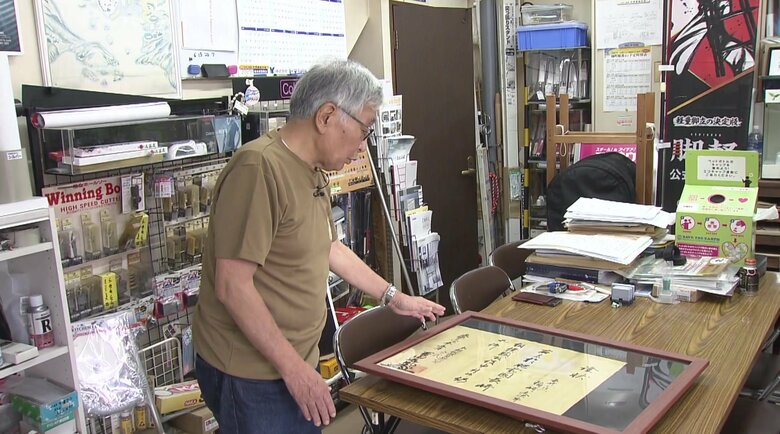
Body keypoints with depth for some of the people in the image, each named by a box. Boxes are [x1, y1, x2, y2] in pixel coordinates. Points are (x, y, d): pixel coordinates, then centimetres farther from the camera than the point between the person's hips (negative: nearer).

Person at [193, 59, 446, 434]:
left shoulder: (313, 171, 8)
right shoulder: (259, 168, -22)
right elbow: (233, 286, -24)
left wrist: (393, 297, 23)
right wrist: (293, 367, -20)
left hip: (296, 361, 9)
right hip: (252, 372, -8)